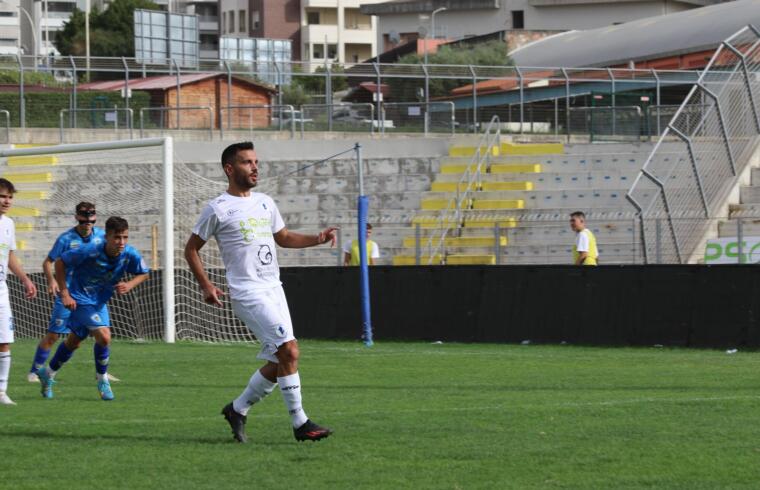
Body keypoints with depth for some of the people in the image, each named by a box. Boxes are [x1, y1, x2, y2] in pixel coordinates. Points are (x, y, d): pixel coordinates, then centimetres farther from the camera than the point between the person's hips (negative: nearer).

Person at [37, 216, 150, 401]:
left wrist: (129, 285, -19)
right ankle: (102, 380, 1)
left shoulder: (130, 255, -17)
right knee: (104, 337, -21)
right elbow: (60, 262, -17)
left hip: (100, 301, 6)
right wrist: (64, 294, -19)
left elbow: (143, 273, 2)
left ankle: (48, 373, 41)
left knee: (74, 341, 20)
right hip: (81, 300, -6)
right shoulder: (90, 251, -29)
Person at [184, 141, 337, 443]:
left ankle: (237, 410, 24)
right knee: (289, 350, -18)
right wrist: (206, 286, -7)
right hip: (247, 293, -8)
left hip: (274, 289, 8)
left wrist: (317, 239, 12)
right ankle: (300, 424, -12)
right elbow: (191, 249, 3)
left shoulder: (265, 203, 15)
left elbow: (283, 237, 28)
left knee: (277, 364, 6)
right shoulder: (218, 209, -4)